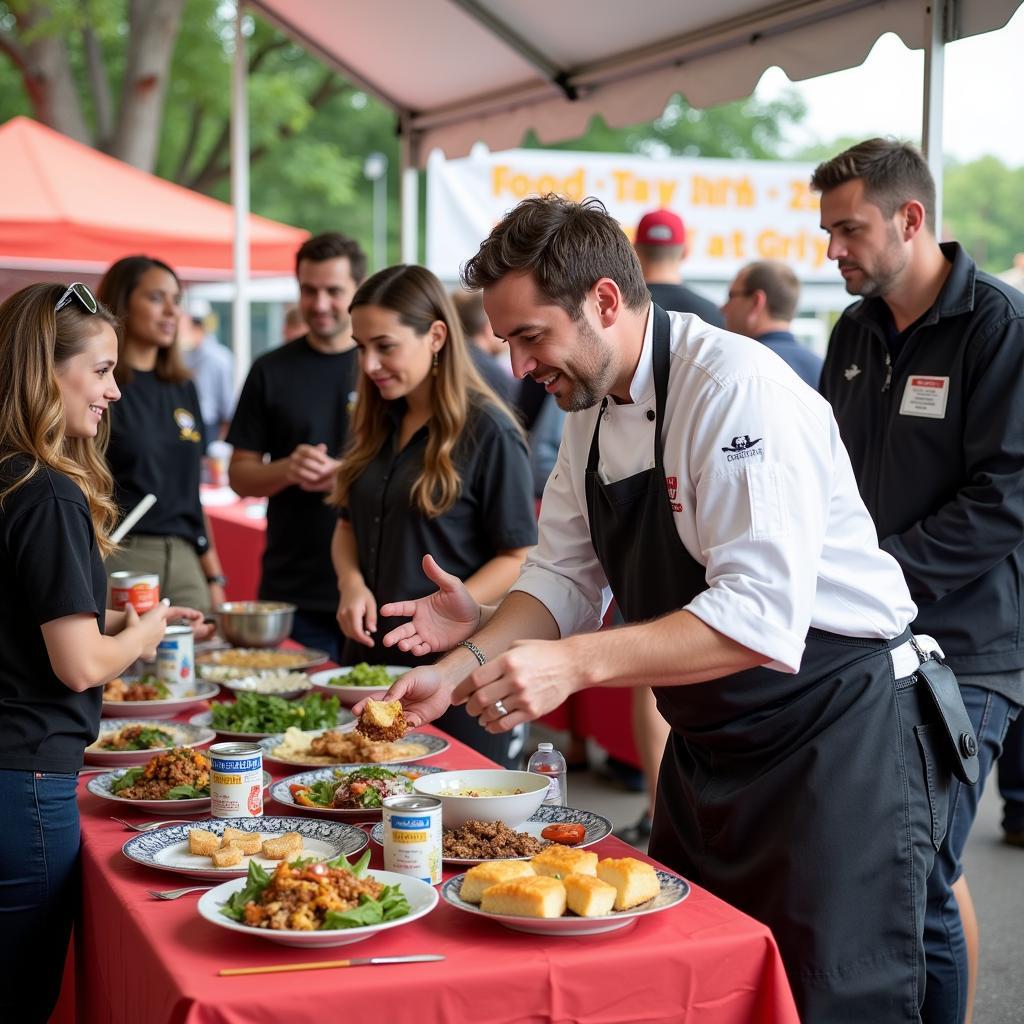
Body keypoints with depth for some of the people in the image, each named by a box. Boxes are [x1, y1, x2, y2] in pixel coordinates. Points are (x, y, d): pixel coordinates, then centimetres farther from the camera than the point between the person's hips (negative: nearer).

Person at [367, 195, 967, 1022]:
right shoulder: (593, 411, 5)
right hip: (710, 740, 9)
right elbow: (565, 582, 9)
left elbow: (762, 618, -32)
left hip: (839, 735, -8)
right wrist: (464, 665, -7)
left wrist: (576, 664, -38)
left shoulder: (737, 389, -23)